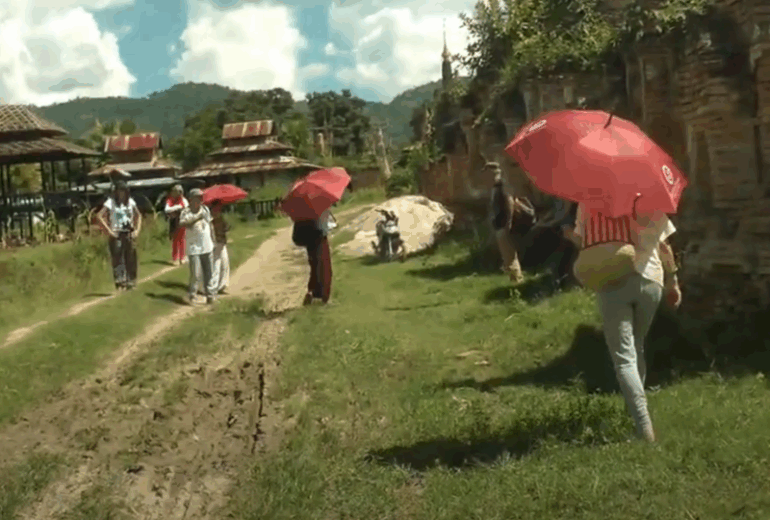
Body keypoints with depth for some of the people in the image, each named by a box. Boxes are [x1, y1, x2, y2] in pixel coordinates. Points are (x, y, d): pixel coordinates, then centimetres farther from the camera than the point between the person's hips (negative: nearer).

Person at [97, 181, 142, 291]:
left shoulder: (130, 202, 10)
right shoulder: (110, 202, -4)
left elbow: (138, 216, 22)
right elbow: (100, 217, -9)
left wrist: (137, 230, 10)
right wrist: (109, 231, -12)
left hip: (129, 234, 4)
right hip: (116, 235, -4)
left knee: (131, 258, 3)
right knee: (117, 258, -10)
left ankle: (131, 281, 13)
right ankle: (119, 281, -9)